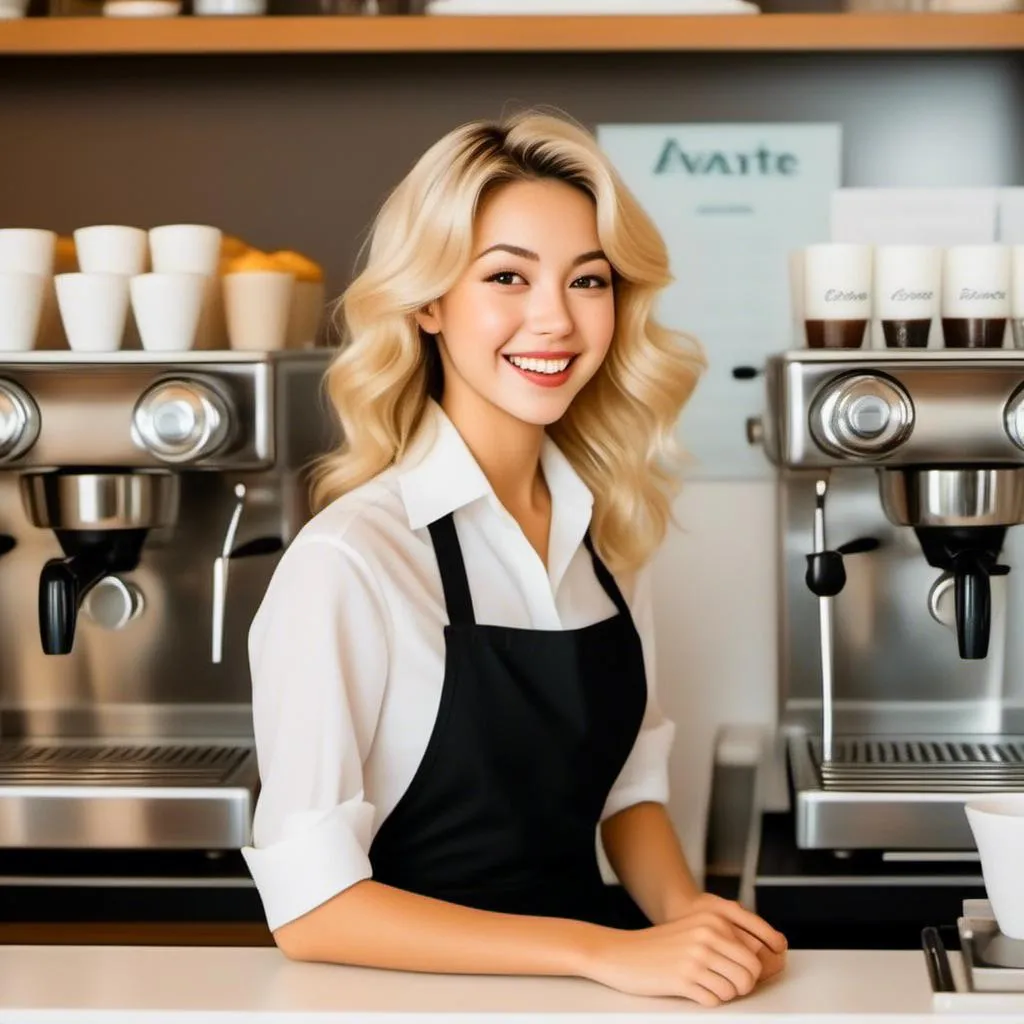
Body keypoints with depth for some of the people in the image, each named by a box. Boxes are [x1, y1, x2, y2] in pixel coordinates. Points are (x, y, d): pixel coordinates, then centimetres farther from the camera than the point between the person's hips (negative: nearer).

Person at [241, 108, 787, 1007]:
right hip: (428, 993, -5)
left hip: (604, 976, 5)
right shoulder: (347, 558, -14)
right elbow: (310, 904, -16)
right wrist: (604, 953, -21)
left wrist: (686, 914, -5)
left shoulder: (607, 528, 4)